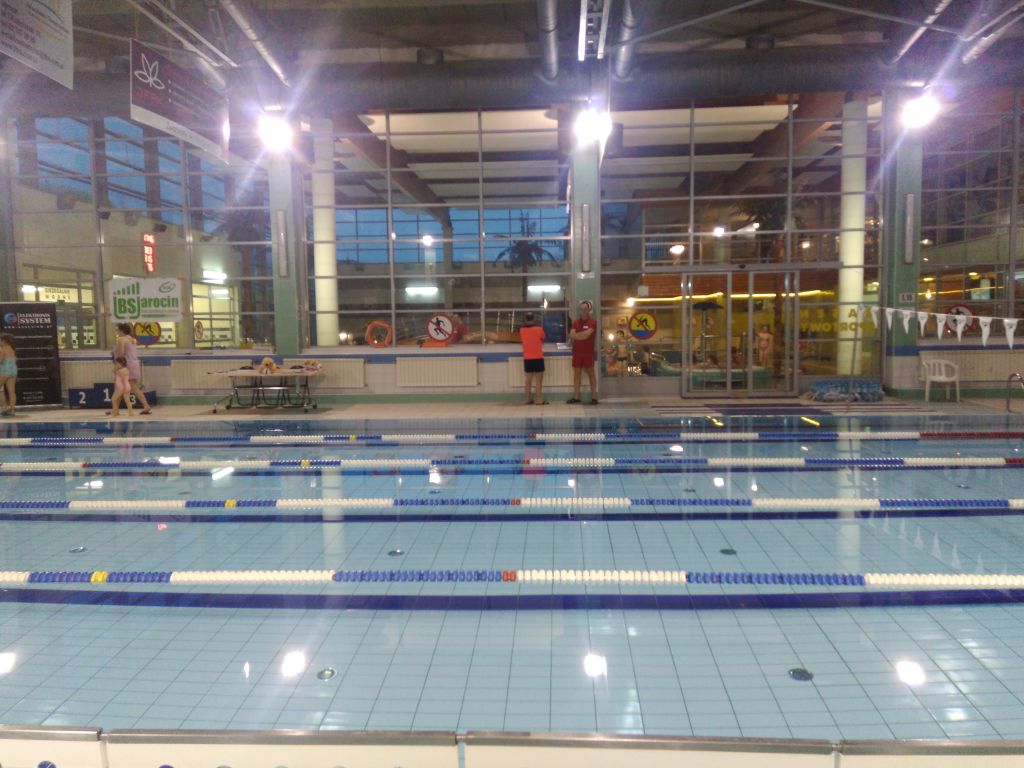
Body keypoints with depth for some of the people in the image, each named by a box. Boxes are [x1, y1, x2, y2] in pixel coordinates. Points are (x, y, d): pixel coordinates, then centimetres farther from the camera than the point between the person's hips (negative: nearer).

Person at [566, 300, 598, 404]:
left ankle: (594, 397, 1)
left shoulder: (592, 322, -6)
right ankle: (576, 397, 10)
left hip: (588, 352, -5)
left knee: (590, 373, 0)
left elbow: (587, 335, -19)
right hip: (577, 352, 5)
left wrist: (576, 335, -6)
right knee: (576, 373, 6)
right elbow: (571, 335, -3)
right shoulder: (576, 322, 9)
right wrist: (583, 334, -11)